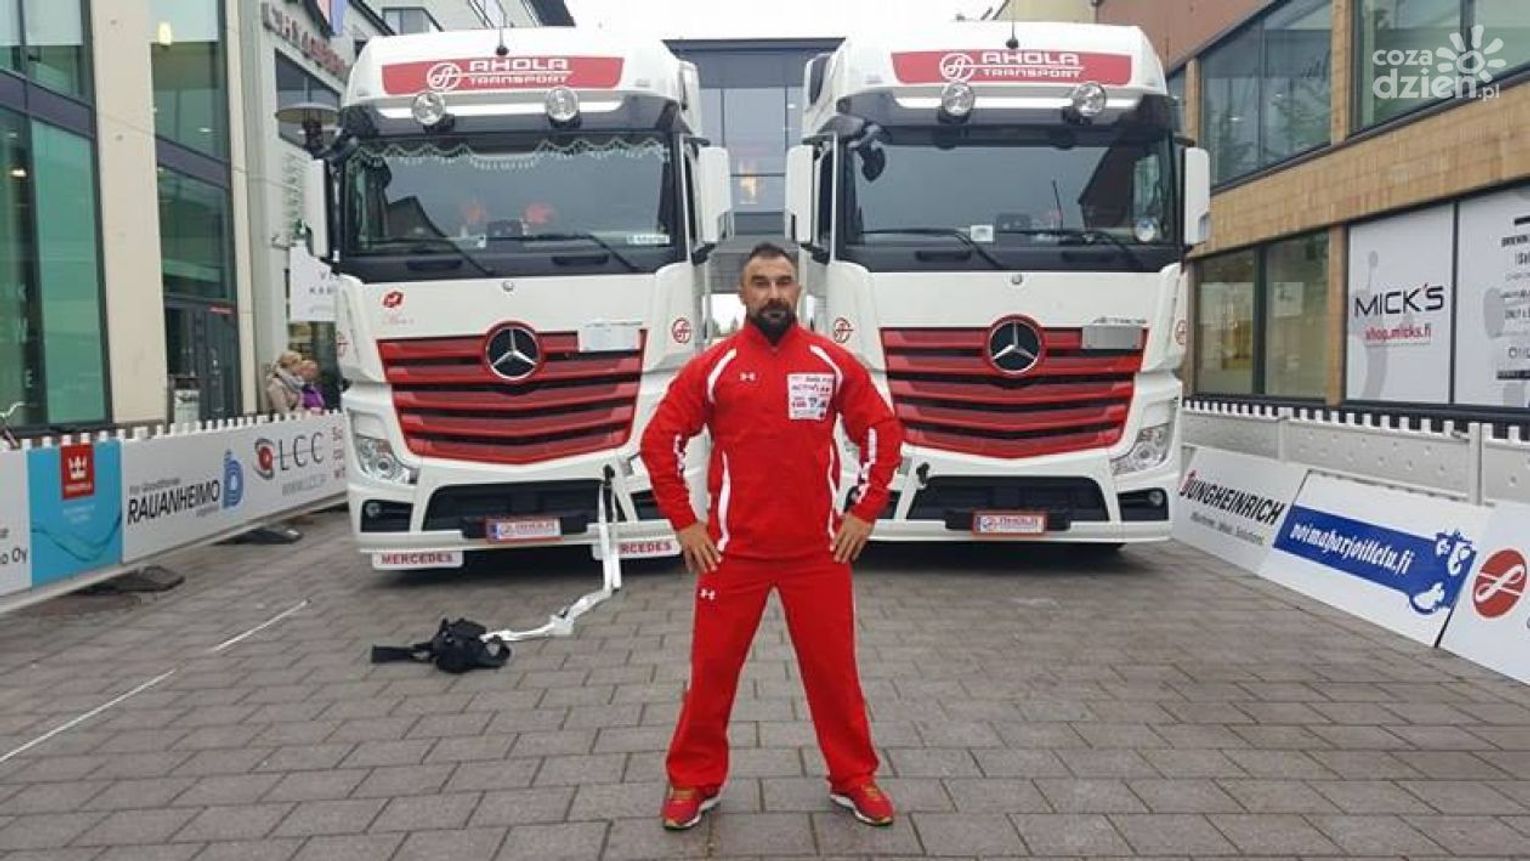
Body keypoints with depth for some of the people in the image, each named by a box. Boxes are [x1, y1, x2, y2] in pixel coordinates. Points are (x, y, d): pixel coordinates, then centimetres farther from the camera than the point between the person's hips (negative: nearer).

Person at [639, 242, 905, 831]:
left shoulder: (834, 363, 0)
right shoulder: (713, 366, -3)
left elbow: (884, 433, 7)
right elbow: (659, 442, 0)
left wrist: (864, 514, 2)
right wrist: (684, 524, -2)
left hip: (817, 552, 1)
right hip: (732, 552, 0)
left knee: (834, 668, 11)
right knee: (713, 669, 9)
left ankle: (854, 779, 30)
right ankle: (694, 782, 28)